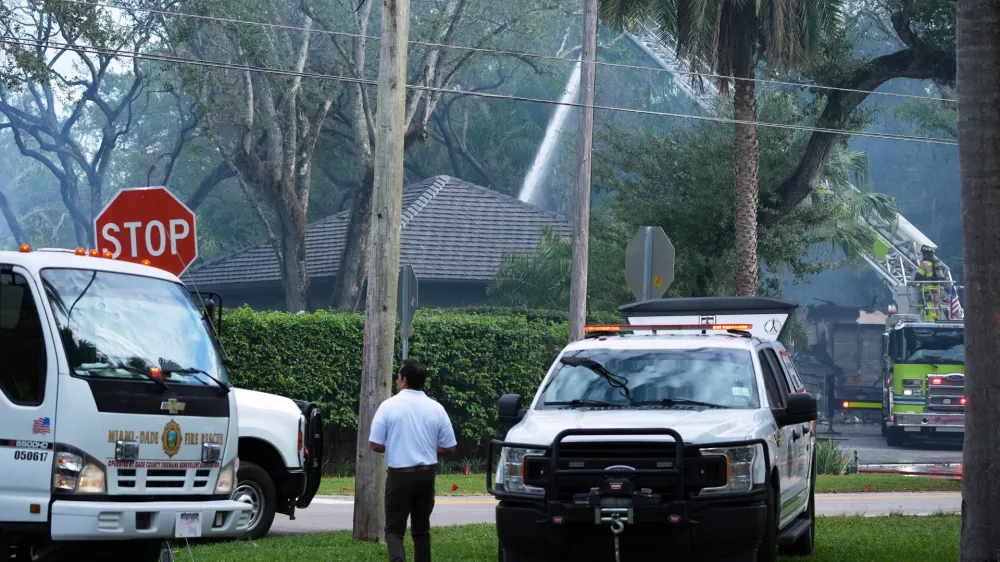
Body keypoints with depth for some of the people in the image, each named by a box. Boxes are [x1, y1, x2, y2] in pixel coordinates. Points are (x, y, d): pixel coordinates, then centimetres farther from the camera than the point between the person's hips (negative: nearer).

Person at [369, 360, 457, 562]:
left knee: (394, 529, -1)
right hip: (426, 475, 3)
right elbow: (449, 448, 4)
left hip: (399, 476, -3)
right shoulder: (436, 408, 1)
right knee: (421, 528, 15)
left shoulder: (389, 406, -8)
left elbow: (375, 445, -7)